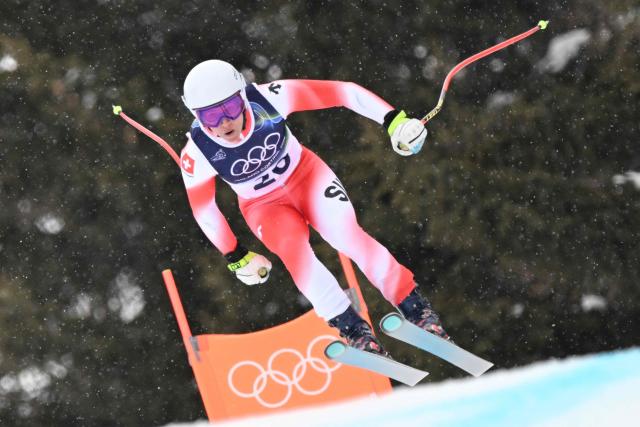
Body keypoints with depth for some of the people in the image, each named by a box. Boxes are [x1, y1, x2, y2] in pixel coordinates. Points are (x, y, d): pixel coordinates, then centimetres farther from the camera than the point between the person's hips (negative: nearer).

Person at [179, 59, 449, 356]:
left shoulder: (267, 98, -32)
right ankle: (352, 329, -22)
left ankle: (415, 308, -16)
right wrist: (237, 258, 1)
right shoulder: (196, 155, -28)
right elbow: (203, 210, -10)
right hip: (264, 205, 0)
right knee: (293, 249, -28)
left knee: (347, 234, -22)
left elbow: (343, 91, -24)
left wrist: (393, 121, -29)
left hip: (305, 174, 0)